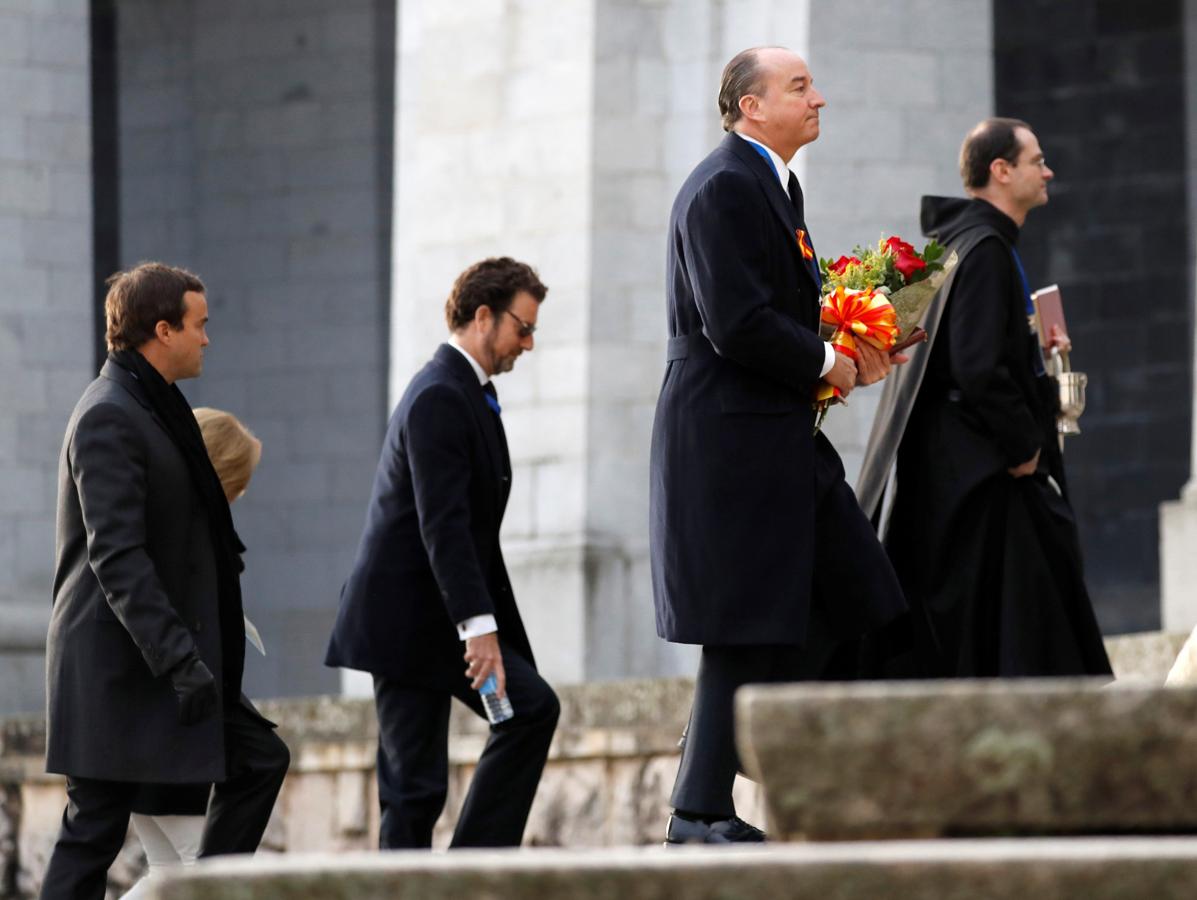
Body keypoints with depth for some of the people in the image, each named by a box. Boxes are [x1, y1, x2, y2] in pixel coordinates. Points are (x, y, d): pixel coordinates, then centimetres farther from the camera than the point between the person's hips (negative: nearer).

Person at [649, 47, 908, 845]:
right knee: (746, 630, -7)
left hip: (782, 441, 10)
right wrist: (826, 362, -11)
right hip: (733, 441, -10)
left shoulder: (773, 187, 18)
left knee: (848, 602, 8)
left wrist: (849, 353, 8)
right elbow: (737, 326, -23)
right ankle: (700, 811, -1)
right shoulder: (724, 189, -14)